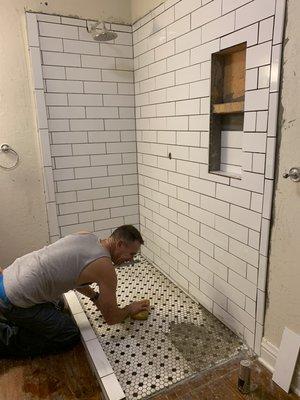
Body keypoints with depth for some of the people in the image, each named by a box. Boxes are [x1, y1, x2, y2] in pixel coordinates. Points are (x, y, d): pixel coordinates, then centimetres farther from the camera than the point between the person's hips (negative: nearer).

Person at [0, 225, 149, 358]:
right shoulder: (105, 268, -18)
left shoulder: (86, 235, 4)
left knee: (56, 309, 30)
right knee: (69, 336, 6)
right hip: (16, 301, -8)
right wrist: (131, 308, 13)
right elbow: (111, 318, -6)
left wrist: (95, 297, 18)